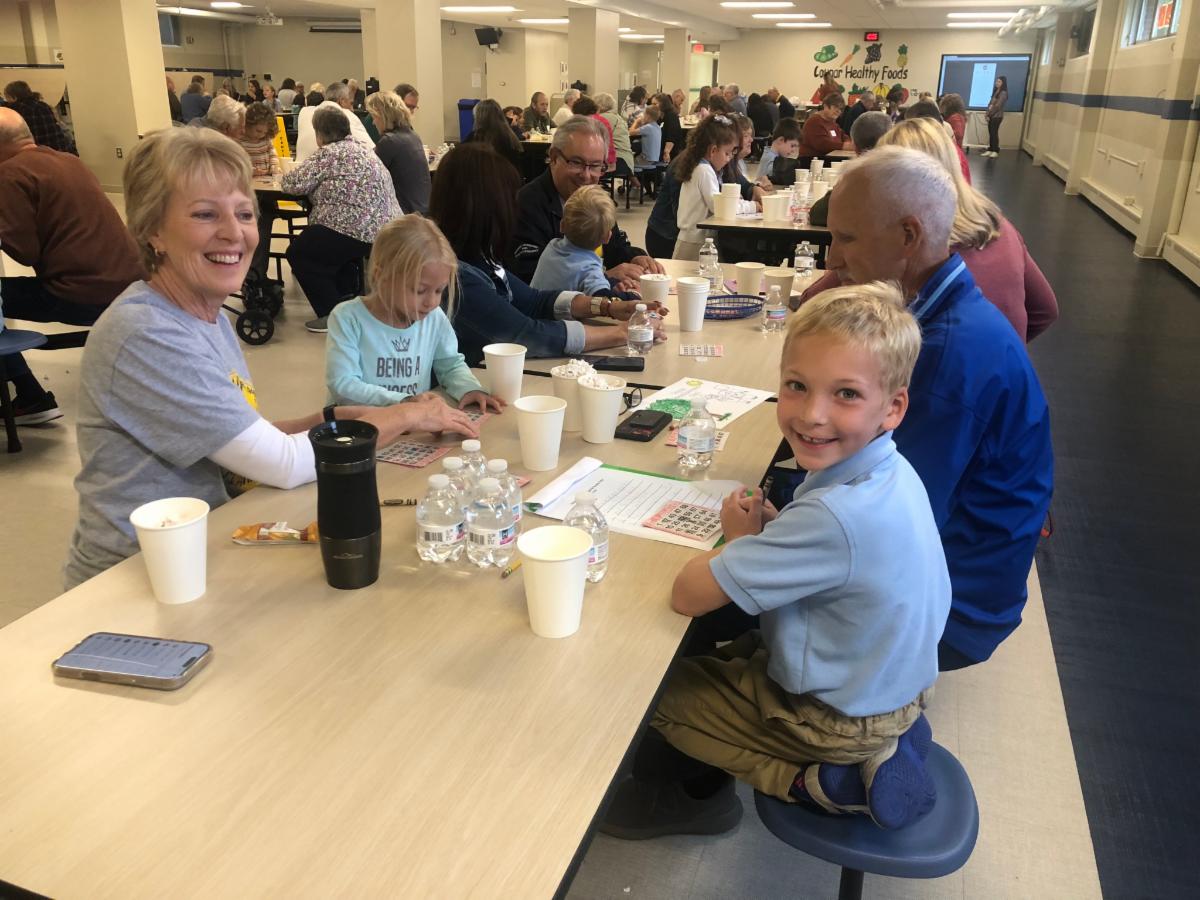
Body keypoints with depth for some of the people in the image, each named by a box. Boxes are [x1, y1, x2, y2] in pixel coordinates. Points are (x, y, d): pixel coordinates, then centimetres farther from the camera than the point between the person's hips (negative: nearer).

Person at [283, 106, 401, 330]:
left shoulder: (328, 153, -8)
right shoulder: (362, 149, 18)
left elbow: (291, 184, -8)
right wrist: (317, 179, 24)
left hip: (360, 233, -9)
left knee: (298, 253, 7)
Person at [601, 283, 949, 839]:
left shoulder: (835, 515, -36)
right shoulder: (890, 472, -8)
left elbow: (687, 594, -30)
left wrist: (741, 536, -13)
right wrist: (769, 532, -10)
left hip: (837, 721, -8)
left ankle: (811, 782, 9)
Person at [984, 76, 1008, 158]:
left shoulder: (1003, 93, -10)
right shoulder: (995, 91, 15)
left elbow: (997, 106, -16)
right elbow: (990, 103, 12)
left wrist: (988, 114, -14)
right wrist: (987, 113, -1)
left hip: (997, 116, -7)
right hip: (991, 115, 7)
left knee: (994, 133, -4)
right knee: (990, 133, 7)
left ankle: (995, 151, 4)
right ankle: (990, 150, 12)